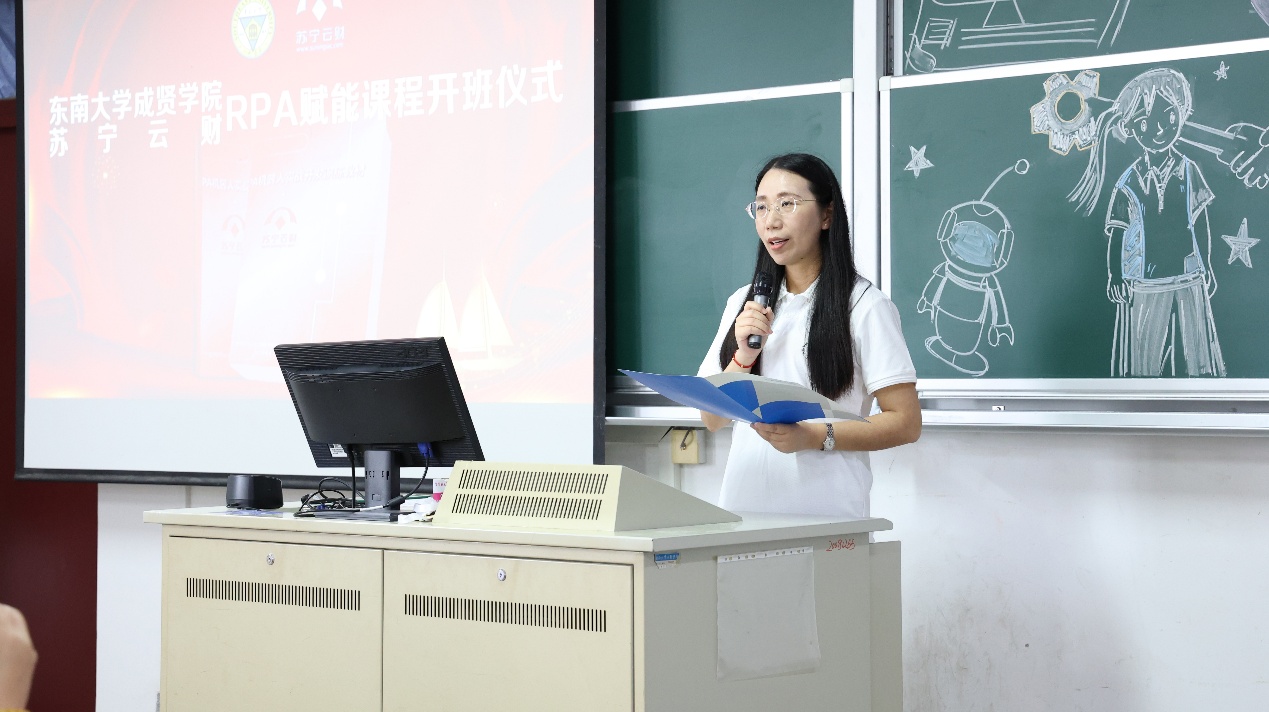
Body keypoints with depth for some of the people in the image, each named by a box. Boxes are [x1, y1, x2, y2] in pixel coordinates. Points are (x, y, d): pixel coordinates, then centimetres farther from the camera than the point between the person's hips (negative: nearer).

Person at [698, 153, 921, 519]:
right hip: (743, 503, 4)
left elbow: (906, 423, -9)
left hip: (825, 512, -4)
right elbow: (712, 419, 10)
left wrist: (815, 437, -20)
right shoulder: (743, 304, 12)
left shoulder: (864, 306, -5)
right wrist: (743, 358, -7)